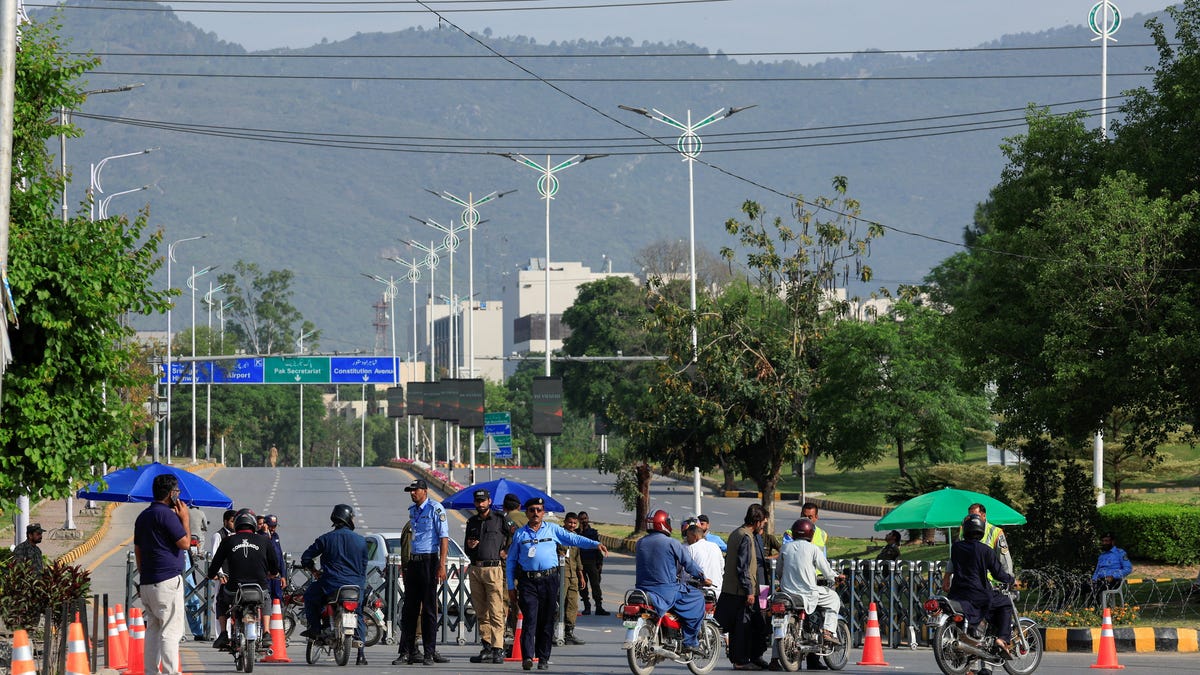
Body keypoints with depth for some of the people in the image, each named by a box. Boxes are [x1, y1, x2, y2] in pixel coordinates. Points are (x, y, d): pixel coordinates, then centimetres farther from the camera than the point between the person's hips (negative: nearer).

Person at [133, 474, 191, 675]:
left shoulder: (143, 516, 17)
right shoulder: (167, 514, -12)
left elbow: (137, 551, 20)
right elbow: (185, 543, -12)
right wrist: (185, 519, 0)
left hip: (147, 582, 9)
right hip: (168, 580, -9)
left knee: (153, 628, 12)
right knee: (171, 630, -7)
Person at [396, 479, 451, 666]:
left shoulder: (435, 509, -8)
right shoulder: (412, 510, 15)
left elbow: (444, 537, -12)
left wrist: (442, 565, -19)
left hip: (429, 561, -7)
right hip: (413, 561, 7)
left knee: (429, 608, -4)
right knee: (409, 608, 6)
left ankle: (429, 653, 0)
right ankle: (408, 651, 10)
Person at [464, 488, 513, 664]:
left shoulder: (500, 519, 1)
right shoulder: (472, 522, 17)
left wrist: (506, 551, 2)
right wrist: (468, 546, 2)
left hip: (493, 568, -6)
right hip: (475, 569, 6)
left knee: (496, 611, -10)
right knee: (481, 613, 7)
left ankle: (498, 649, -13)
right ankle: (487, 647, 11)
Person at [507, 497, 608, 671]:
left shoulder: (552, 529, 11)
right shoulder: (519, 534, 11)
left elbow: (573, 539, 6)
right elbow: (510, 561, 15)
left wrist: (596, 544, -8)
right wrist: (511, 586, 10)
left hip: (549, 580, 1)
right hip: (528, 581, -1)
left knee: (547, 621, 2)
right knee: (530, 619, -13)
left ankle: (543, 658, 7)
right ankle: (527, 656, -18)